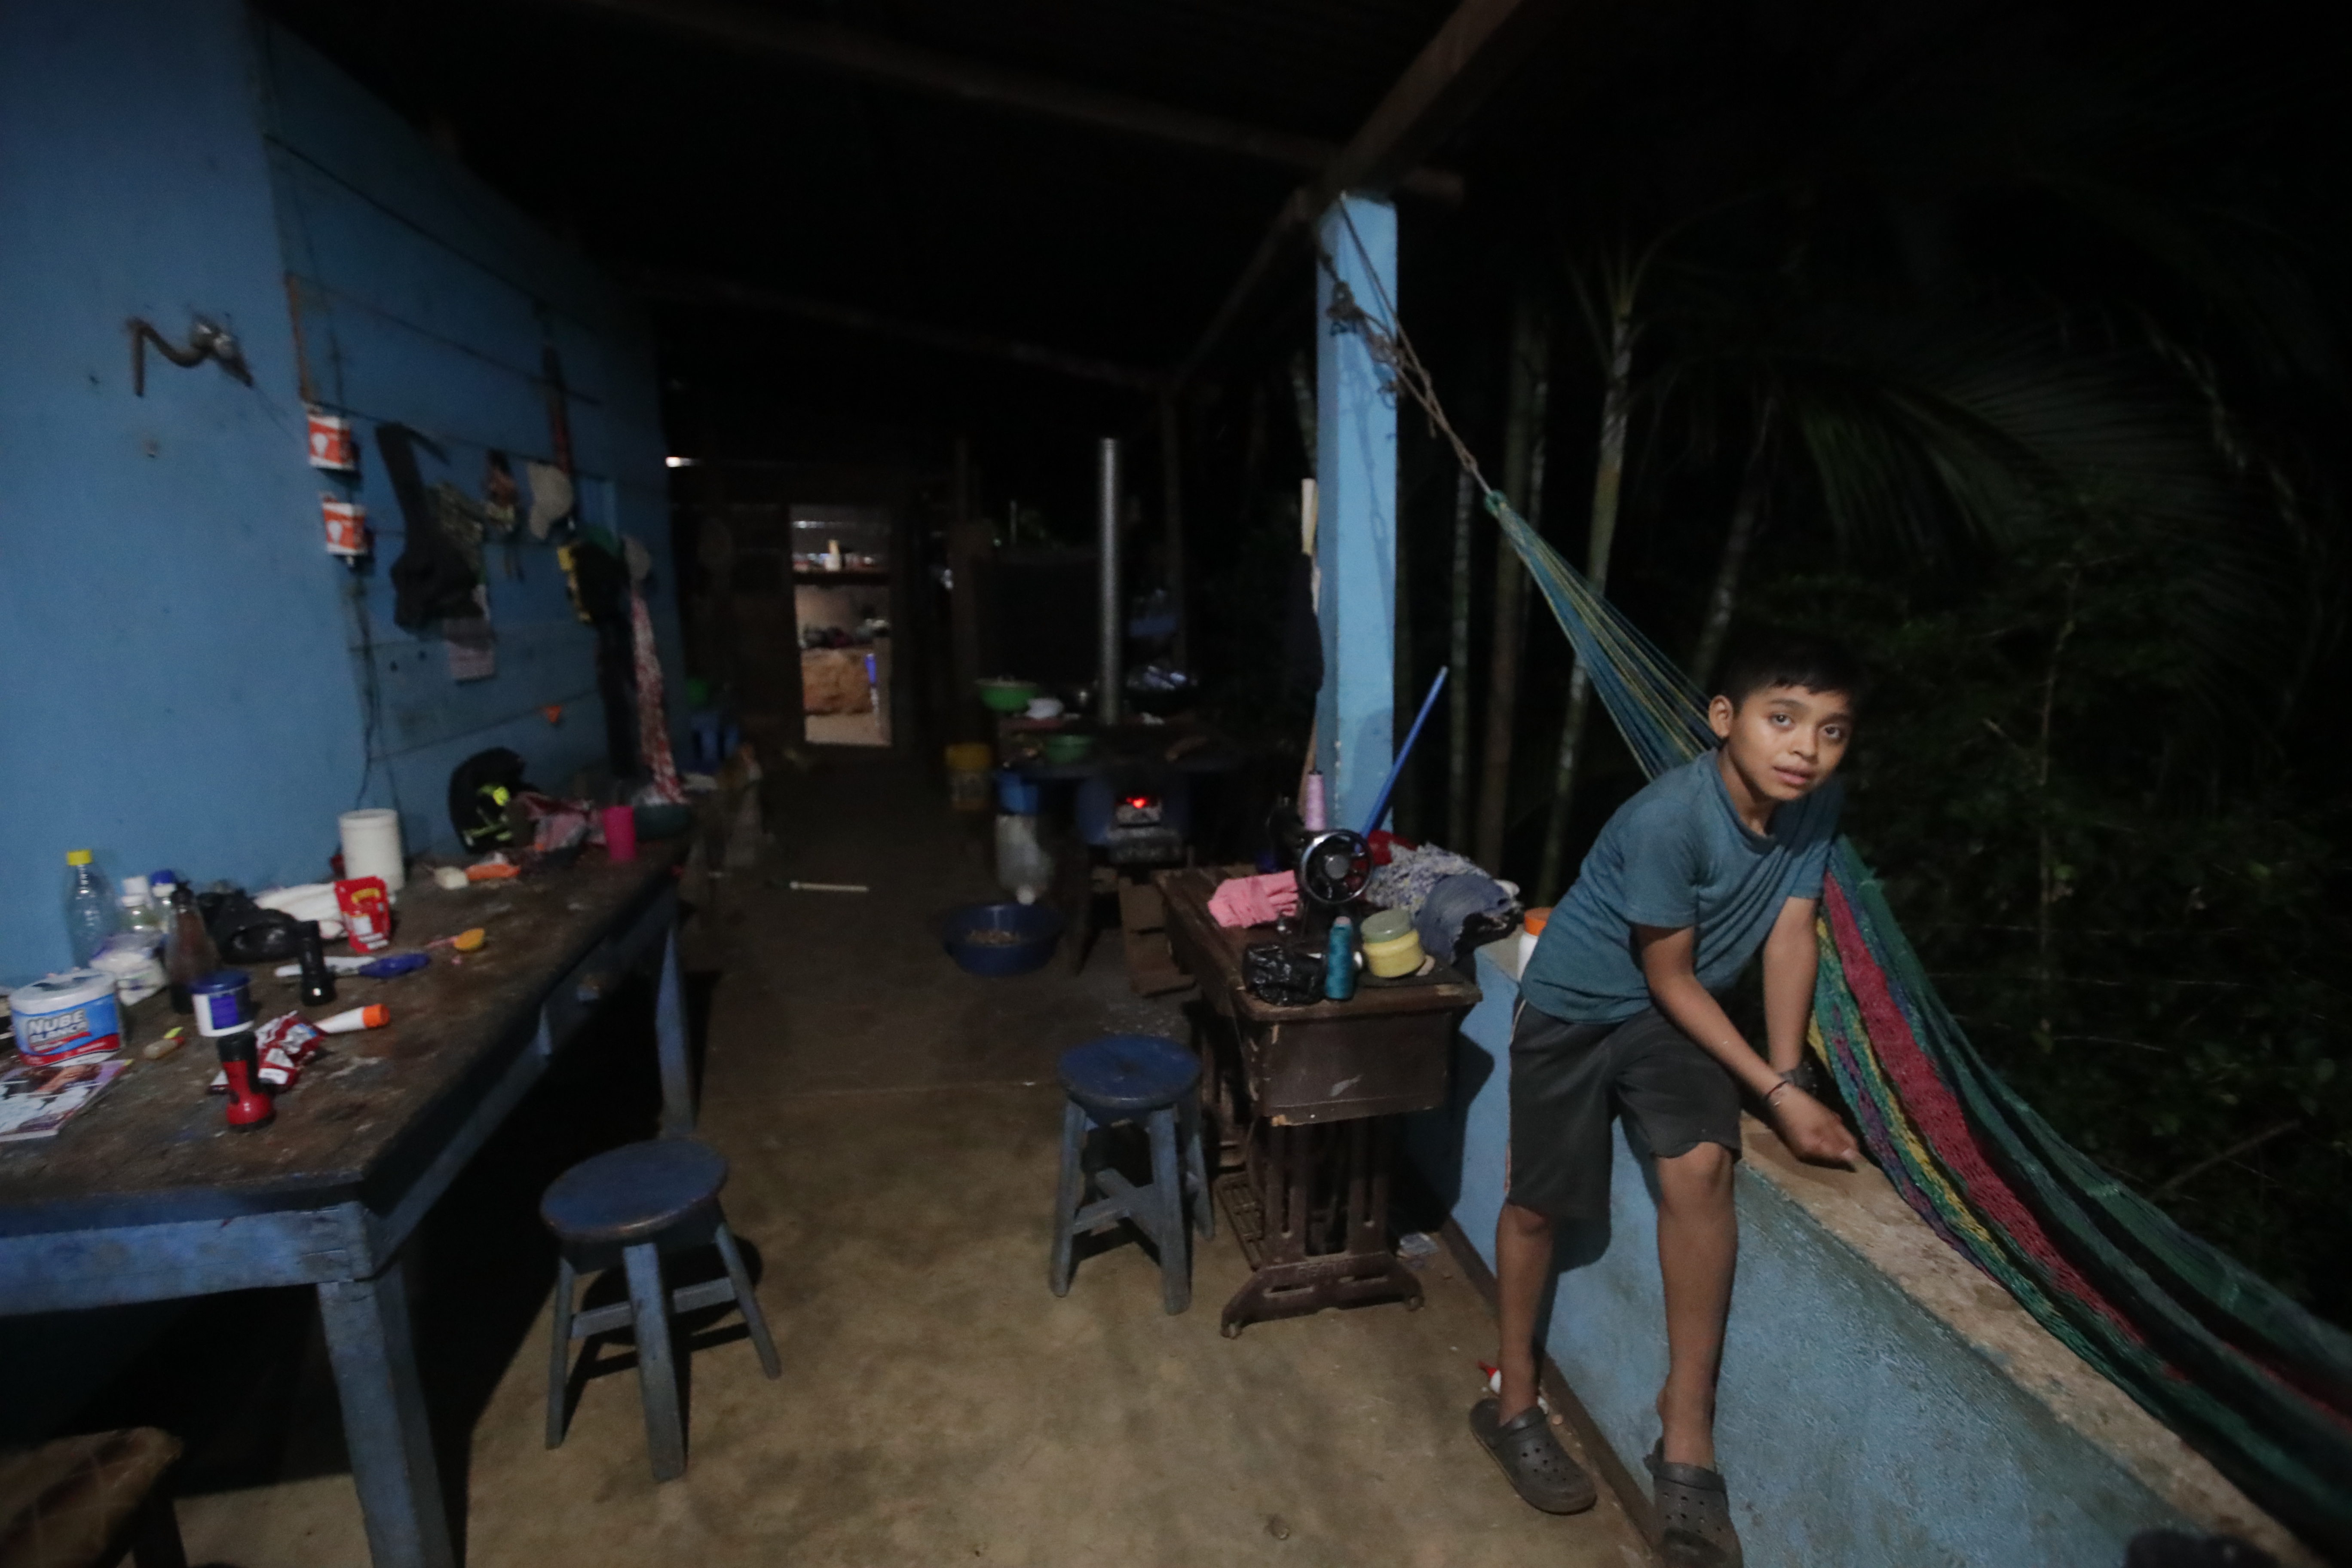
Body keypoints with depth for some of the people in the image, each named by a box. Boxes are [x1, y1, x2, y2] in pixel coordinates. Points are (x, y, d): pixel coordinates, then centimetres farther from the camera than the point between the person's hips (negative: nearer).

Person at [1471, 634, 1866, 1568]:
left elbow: (1791, 935, -3)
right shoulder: (1669, 817, -30)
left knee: (1700, 1167, -20)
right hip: (1577, 1006, -4)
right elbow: (1671, 976, -21)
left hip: (1677, 1016, 4)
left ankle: (1687, 1437, -2)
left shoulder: (1818, 803, -11)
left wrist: (1788, 1078, -6)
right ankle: (1514, 1404, 28)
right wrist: (1777, 1093, -17)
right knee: (1538, 1203, 5)